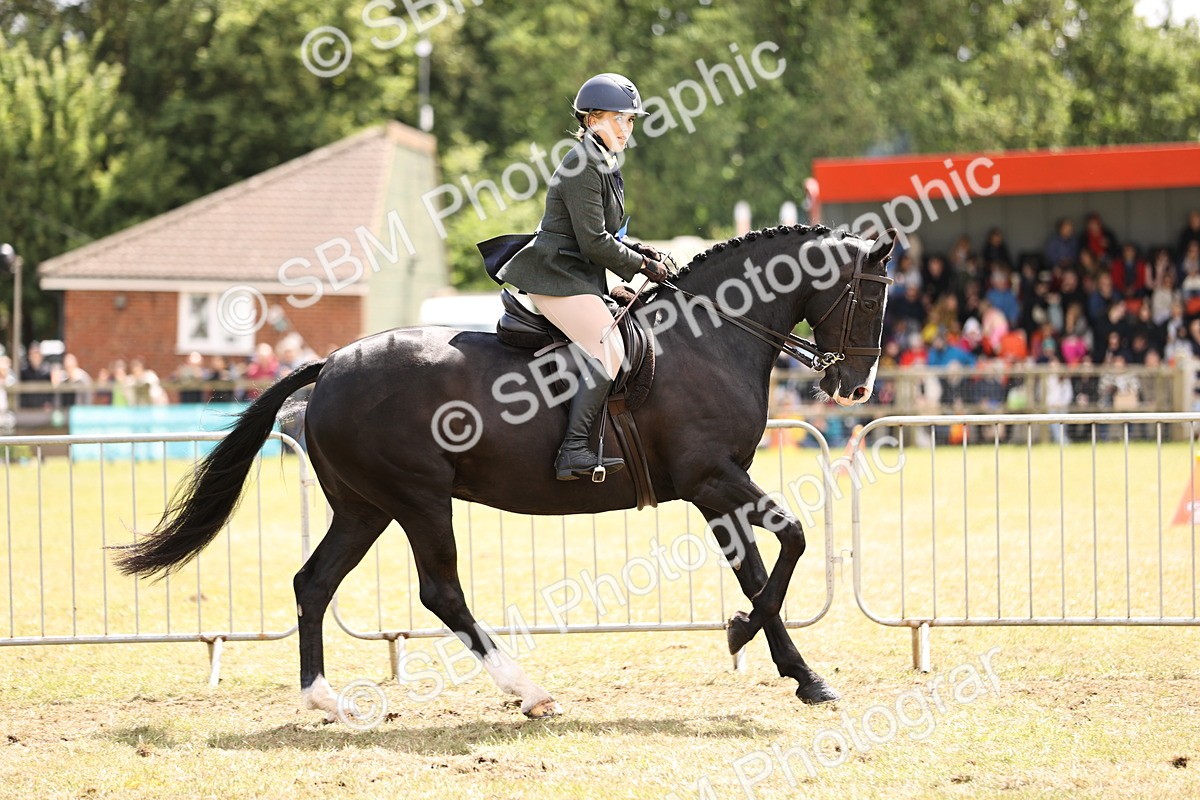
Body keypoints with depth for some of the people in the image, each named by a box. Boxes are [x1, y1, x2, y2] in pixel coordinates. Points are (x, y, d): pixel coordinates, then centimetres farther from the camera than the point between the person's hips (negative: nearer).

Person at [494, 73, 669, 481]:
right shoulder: (583, 164, -14)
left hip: (578, 277, 11)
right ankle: (573, 451, -29)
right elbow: (593, 242, -19)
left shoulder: (605, 165, 18)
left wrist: (635, 251, 9)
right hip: (557, 277, -11)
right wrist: (641, 264, -9)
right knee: (608, 351, -22)